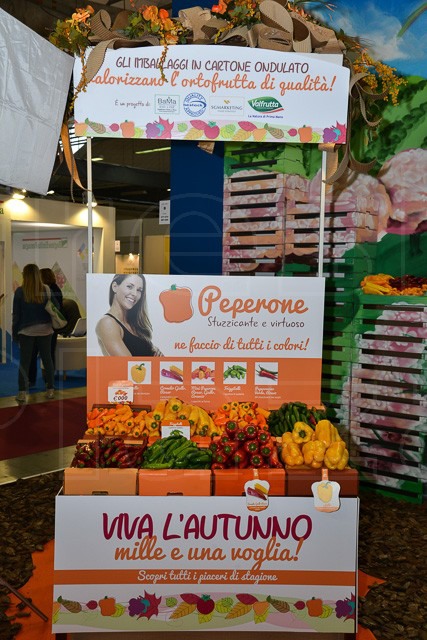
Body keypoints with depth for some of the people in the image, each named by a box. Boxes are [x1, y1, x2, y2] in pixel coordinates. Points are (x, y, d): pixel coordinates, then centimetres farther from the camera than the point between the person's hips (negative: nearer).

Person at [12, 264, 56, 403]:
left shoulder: (20, 291, -7)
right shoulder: (46, 290, -4)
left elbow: (16, 314, -2)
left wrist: (15, 333, 7)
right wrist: (54, 326, 9)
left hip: (26, 331, -1)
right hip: (44, 330, 1)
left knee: (24, 362, 5)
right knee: (47, 359, 12)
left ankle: (22, 393, 2)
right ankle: (50, 390, 18)